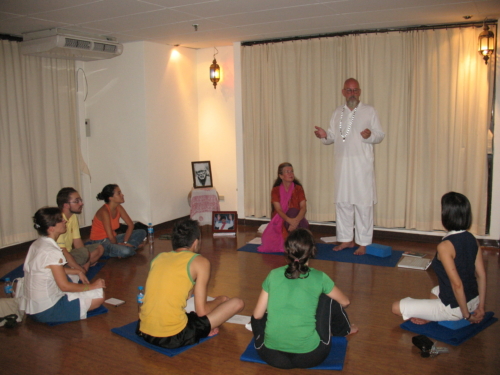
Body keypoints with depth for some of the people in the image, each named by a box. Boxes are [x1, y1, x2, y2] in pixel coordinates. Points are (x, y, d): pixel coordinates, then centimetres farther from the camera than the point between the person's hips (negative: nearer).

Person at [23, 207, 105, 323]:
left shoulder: (36, 245, 4)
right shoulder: (52, 252, -23)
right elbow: (64, 286, -20)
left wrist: (77, 272, 13)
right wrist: (92, 286, -10)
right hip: (46, 311, -9)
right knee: (99, 295, -12)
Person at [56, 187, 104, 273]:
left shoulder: (73, 216, 4)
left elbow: (77, 240, 5)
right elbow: (62, 251, -28)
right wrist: (82, 271, -25)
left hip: (68, 253, 10)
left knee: (99, 248, 1)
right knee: (84, 253, -31)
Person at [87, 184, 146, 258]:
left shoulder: (119, 208, -1)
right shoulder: (104, 211, -24)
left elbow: (130, 225, 2)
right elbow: (110, 237, -25)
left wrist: (125, 242, -8)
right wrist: (118, 244, -8)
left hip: (112, 239, 9)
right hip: (100, 242, -9)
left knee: (141, 232, 1)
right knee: (125, 251, -36)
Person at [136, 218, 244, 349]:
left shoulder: (159, 258, 12)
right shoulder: (200, 261, -3)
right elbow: (201, 311, -3)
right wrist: (219, 300, 17)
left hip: (144, 332, 6)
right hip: (174, 338, -6)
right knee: (237, 303, 4)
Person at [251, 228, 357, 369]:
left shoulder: (273, 275, 3)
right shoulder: (319, 278, -2)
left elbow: (257, 314, 9)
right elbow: (345, 302, 17)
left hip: (271, 356, 2)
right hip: (309, 357, -2)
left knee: (257, 317, 30)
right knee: (327, 299, 17)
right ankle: (344, 330, 40)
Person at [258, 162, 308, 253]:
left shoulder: (298, 188, 0)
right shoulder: (276, 190, -3)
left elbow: (303, 208, -14)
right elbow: (278, 210, -15)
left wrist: (296, 220, -36)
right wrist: (290, 221, -35)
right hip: (280, 220, -1)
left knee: (293, 211, -36)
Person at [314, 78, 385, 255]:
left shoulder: (369, 111, 1)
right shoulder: (337, 113, 13)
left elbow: (380, 135, -1)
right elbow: (333, 136, 15)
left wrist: (370, 135, -22)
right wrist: (324, 136, -7)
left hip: (362, 164, -4)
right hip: (342, 163, 5)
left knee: (363, 204, -3)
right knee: (342, 202, 10)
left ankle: (363, 243, 7)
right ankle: (346, 239, 23)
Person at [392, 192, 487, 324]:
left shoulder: (445, 246, -25)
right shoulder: (472, 239, -2)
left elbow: (457, 284, -27)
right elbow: (481, 275, 0)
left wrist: (466, 315, -15)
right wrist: (480, 307, 5)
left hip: (455, 308, -8)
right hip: (474, 302, 8)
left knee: (397, 307, -3)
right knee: (435, 291, 38)